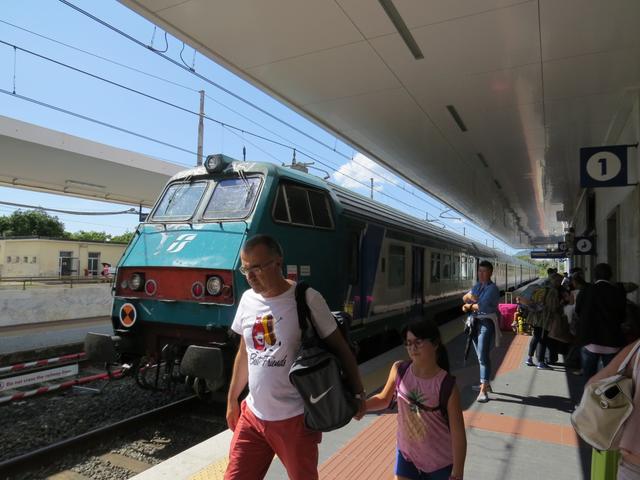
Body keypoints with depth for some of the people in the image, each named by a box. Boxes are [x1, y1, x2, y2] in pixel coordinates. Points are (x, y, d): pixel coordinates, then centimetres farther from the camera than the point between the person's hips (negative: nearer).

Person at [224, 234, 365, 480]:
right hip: (253, 415, 5)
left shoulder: (306, 299, -15)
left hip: (295, 418, -4)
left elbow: (339, 347, -8)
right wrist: (232, 399, 16)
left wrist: (358, 393, -7)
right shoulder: (248, 300, 2)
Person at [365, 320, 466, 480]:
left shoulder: (447, 385, -23)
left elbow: (458, 434, -16)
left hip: (440, 461, -3)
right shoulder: (399, 370, -13)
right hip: (406, 454, 3)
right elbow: (384, 399, 5)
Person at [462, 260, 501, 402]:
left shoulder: (492, 288, -11)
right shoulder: (477, 285, 13)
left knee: (483, 356, -13)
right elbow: (464, 298, 8)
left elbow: (482, 306, -22)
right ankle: (486, 383, 30)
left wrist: (468, 306, -5)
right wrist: (469, 296, -15)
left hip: (487, 323, -8)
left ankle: (483, 390, -13)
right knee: (480, 356, 16)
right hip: (475, 322, 8)